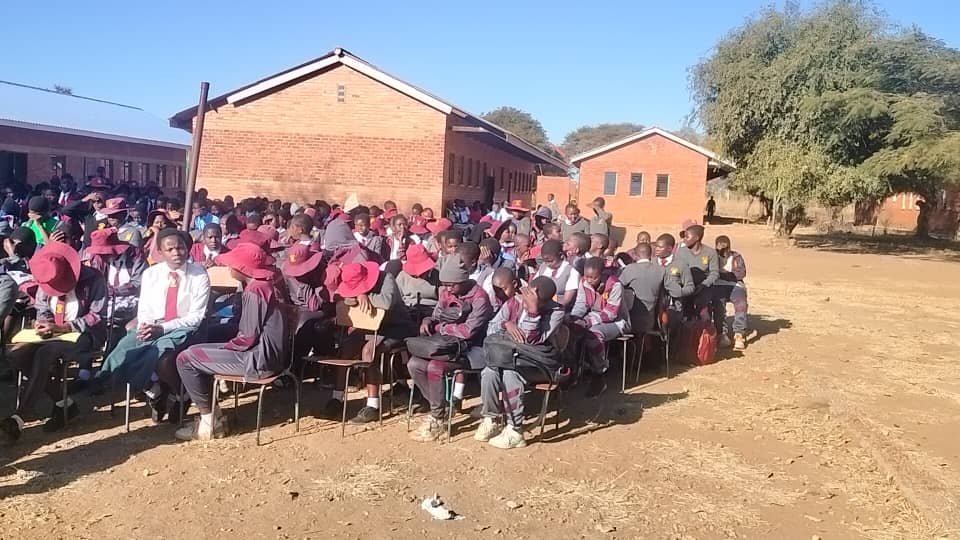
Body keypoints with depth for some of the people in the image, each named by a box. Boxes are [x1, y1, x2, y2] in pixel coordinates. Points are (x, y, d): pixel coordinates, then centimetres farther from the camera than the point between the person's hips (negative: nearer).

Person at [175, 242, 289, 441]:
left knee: (186, 359, -5)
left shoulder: (254, 292, -18)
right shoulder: (268, 283, 10)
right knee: (195, 351, 21)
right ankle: (211, 414, 19)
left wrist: (227, 347, -3)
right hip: (271, 353, 10)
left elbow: (248, 337, -20)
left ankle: (210, 420, 3)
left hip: (259, 359, -10)